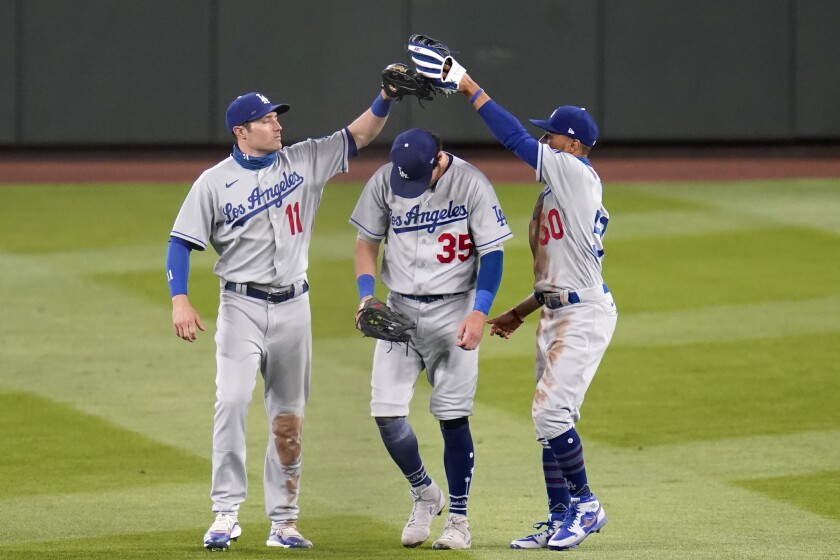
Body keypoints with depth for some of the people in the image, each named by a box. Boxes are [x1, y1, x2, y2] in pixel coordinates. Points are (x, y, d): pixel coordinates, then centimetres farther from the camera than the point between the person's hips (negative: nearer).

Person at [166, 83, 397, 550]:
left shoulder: (303, 162, 4)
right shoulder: (214, 182, -4)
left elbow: (360, 135, 5)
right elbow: (181, 242, -4)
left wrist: (386, 98, -12)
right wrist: (180, 301, -16)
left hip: (293, 307, 3)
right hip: (242, 306, -3)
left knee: (289, 418, 7)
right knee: (233, 401, -19)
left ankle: (284, 521, 15)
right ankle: (227, 513, -16)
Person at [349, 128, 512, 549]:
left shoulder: (471, 185, -13)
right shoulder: (384, 181, -4)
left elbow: (492, 254, -10)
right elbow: (367, 241, 8)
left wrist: (479, 313, -20)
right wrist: (366, 294, -8)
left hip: (454, 309, -3)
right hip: (400, 309, 3)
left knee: (452, 416, -4)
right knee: (385, 411, -5)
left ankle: (458, 519, 7)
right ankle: (424, 494, 19)